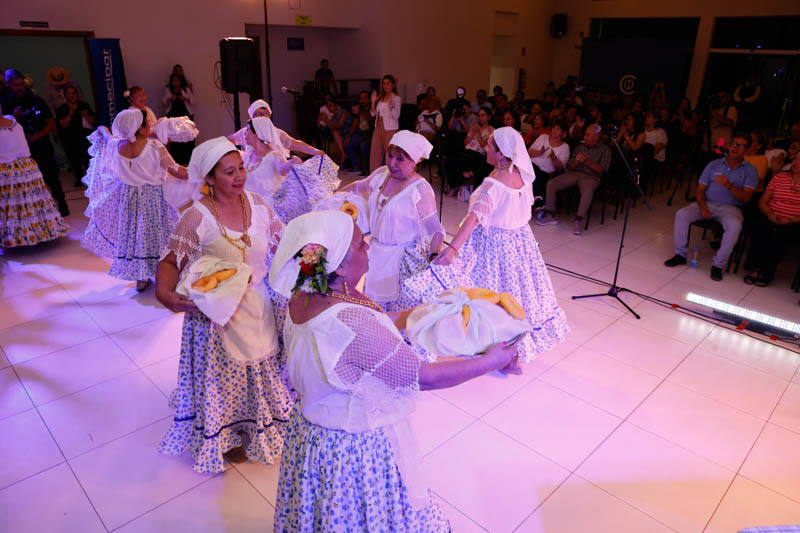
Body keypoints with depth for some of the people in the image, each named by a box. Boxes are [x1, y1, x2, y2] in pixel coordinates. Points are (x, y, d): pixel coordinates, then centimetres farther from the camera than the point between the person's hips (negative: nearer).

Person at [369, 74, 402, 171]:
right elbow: (373, 113, 11)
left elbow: (396, 116, -16)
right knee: (374, 154, 6)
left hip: (390, 129, -6)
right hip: (378, 128, 6)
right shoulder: (380, 98, 13)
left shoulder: (396, 98, -4)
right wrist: (373, 102, -2)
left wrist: (390, 103, -25)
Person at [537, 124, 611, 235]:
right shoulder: (580, 147, 20)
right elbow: (569, 167, 16)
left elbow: (600, 170, -2)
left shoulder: (605, 150, 9)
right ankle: (551, 214, -12)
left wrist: (586, 161, -13)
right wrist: (576, 161, -7)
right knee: (551, 183, -19)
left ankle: (578, 220, -32)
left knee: (588, 190, -40)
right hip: (574, 173, 4)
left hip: (590, 177, -4)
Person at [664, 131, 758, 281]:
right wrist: (703, 207, -12)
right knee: (681, 214, -25)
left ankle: (718, 264, -22)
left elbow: (746, 197, -7)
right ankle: (681, 254, -11)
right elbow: (700, 189, 8)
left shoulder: (750, 170, 6)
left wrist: (729, 186, -26)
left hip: (730, 207, -2)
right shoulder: (713, 164, 14)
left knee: (734, 225, -36)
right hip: (707, 203, 2)